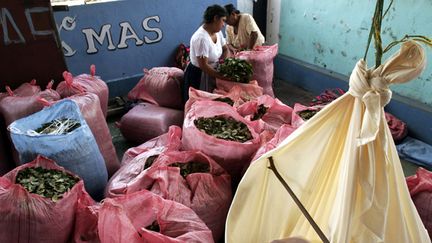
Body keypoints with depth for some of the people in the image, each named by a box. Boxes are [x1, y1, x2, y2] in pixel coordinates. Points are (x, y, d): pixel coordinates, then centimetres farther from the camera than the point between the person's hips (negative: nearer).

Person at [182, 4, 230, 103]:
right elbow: (203, 66, -28)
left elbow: (225, 49, 12)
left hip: (211, 73, 8)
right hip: (198, 76, -8)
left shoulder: (217, 32, -1)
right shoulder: (201, 38, -28)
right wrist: (224, 77, -25)